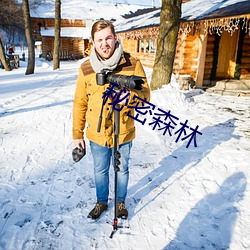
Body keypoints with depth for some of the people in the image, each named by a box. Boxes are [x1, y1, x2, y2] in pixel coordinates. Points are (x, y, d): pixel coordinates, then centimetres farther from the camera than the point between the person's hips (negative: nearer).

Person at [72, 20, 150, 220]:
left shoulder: (132, 64, -12)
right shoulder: (86, 68, -7)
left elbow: (145, 95, -10)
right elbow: (80, 103, 0)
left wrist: (130, 96, -33)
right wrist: (77, 134, 2)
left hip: (123, 133, -1)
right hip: (97, 134, 2)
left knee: (122, 170, 20)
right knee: (100, 171, 21)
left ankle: (121, 202, 46)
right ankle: (101, 202, 46)